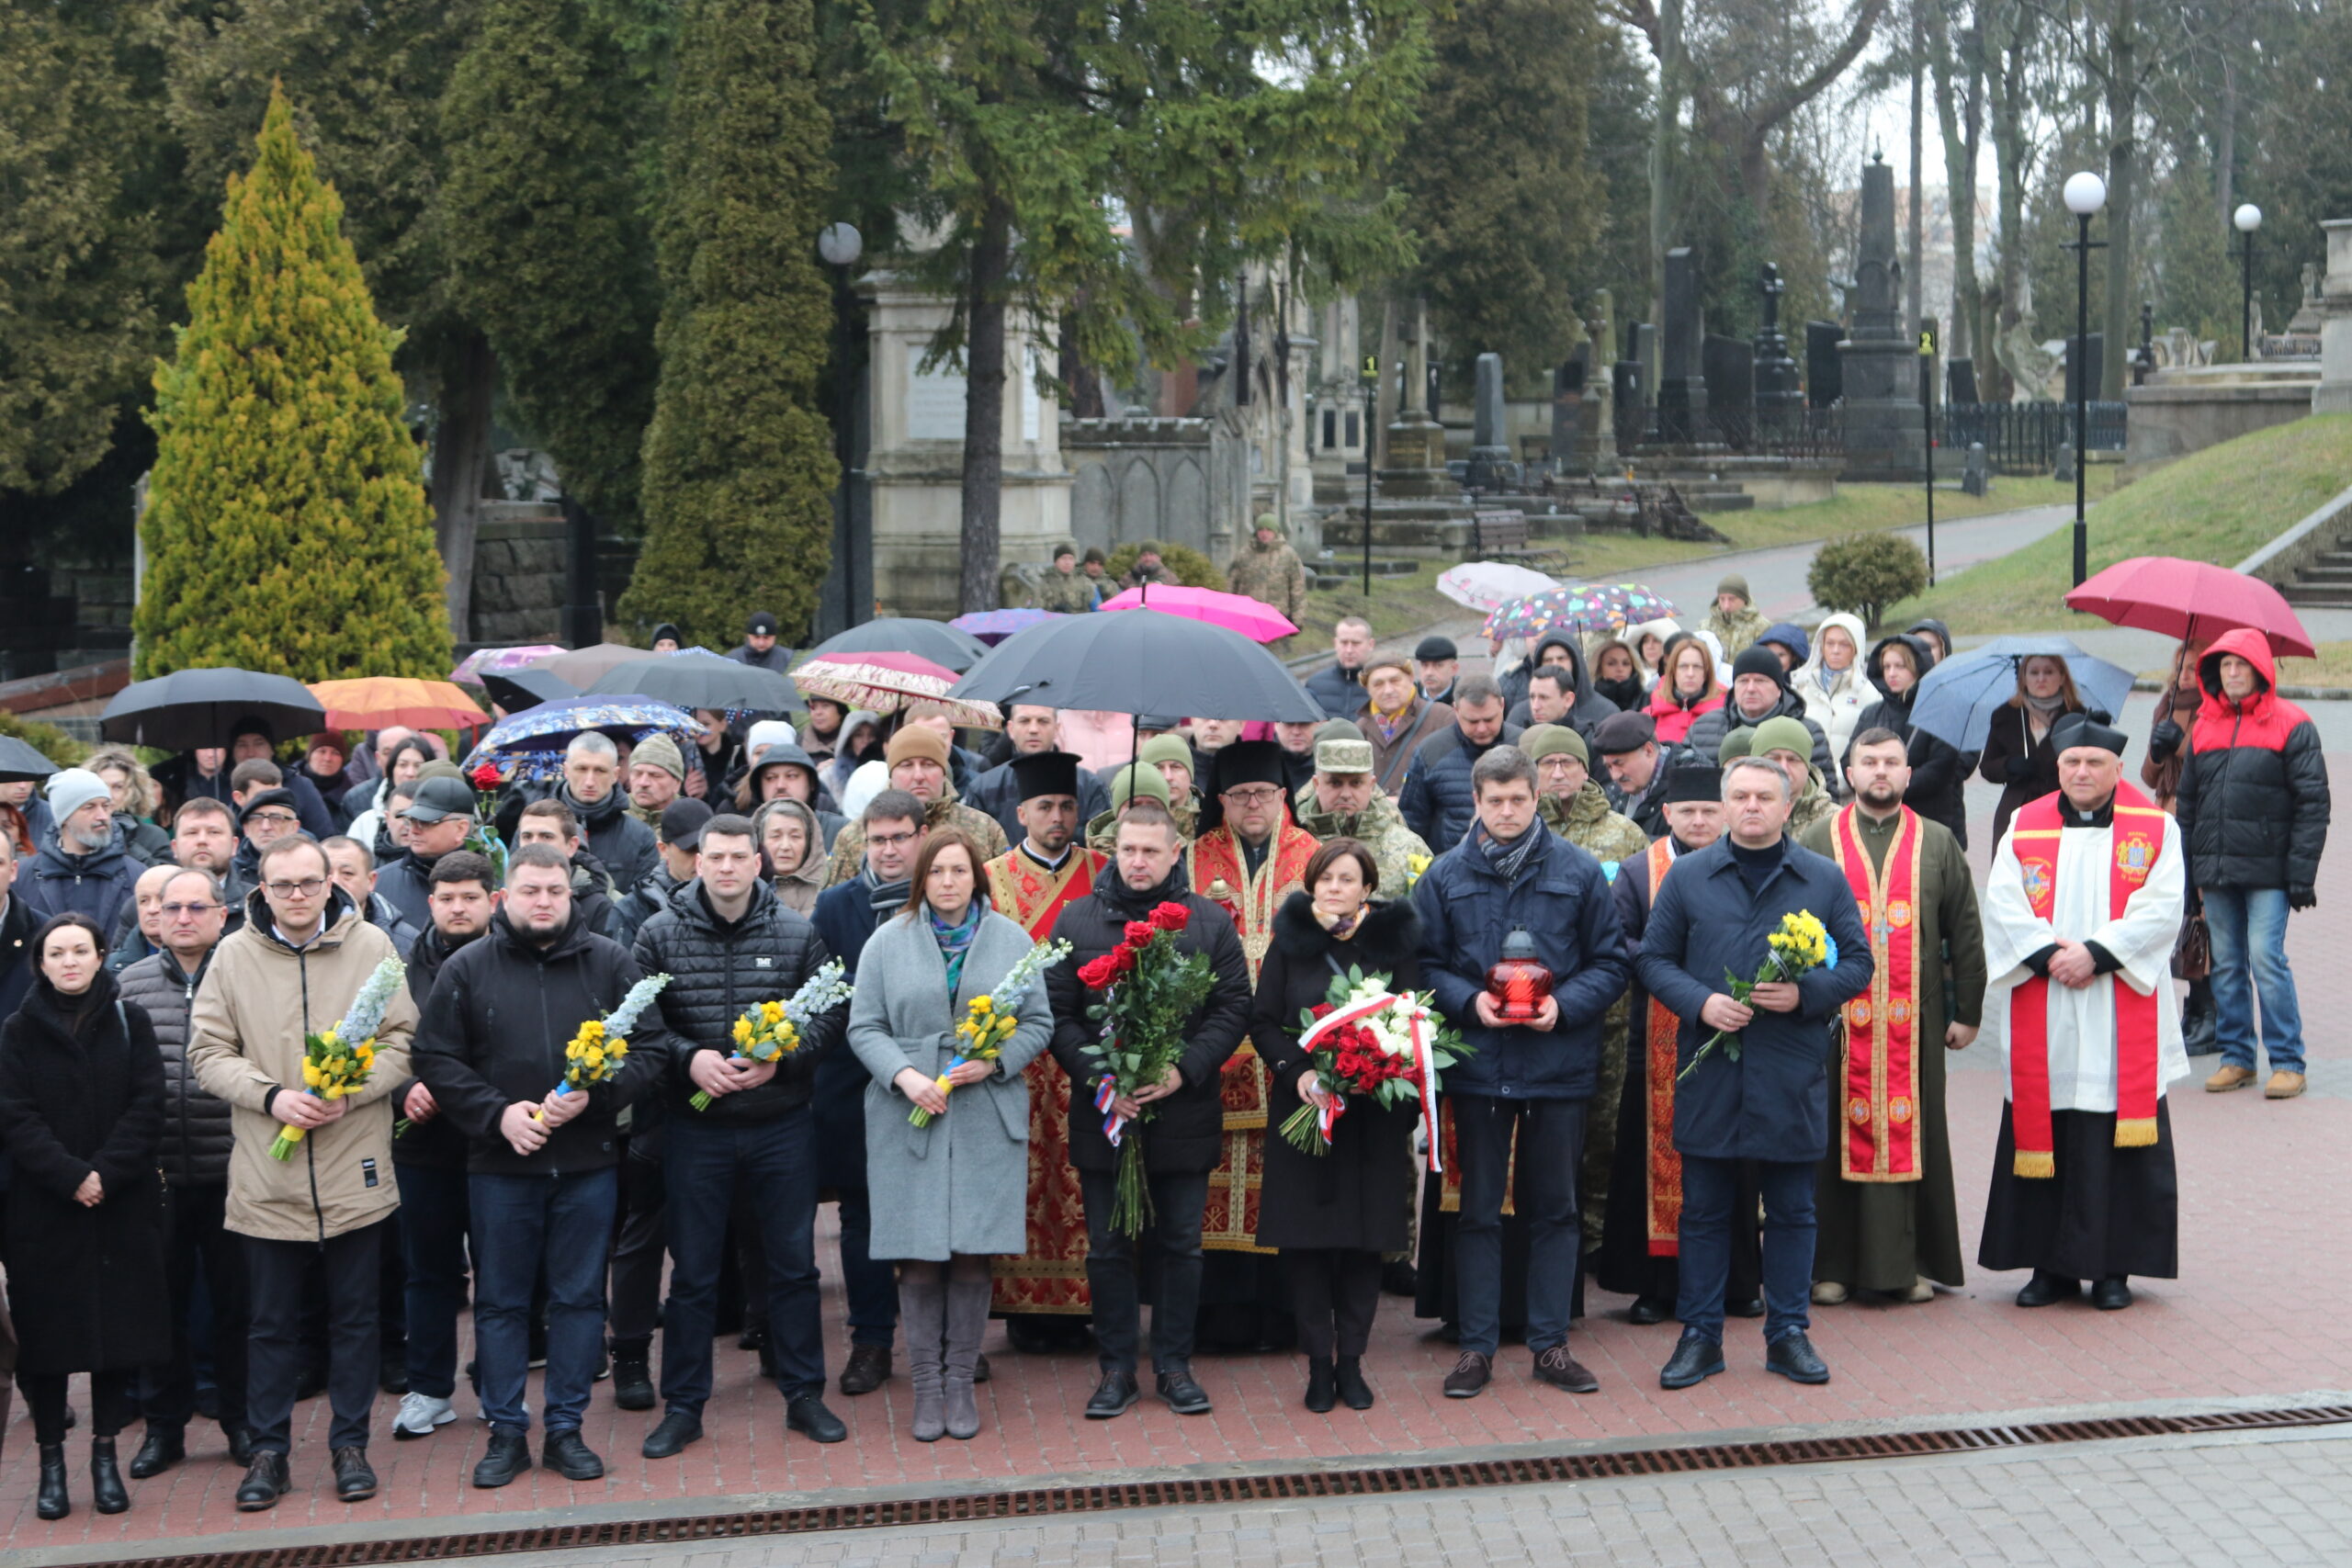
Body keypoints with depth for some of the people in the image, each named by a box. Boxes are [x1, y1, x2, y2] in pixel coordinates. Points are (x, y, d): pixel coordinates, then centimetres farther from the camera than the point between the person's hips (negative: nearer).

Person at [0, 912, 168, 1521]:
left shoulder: (129, 1022, 4)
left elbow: (147, 1106, -3)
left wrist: (105, 1174, -14)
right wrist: (69, 1177, -16)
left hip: (122, 1206, 1)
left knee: (119, 1329, 2)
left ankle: (105, 1455, 12)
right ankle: (51, 1463, 8)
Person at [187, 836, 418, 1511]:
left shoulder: (371, 946, 0)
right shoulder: (234, 954, 1)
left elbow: (402, 1041, 1)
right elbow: (208, 1052, 1)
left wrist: (350, 1092, -15)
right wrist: (271, 1096, -14)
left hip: (354, 1173, 0)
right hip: (267, 1176, 0)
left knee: (355, 1315, 9)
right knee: (272, 1321, 8)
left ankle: (350, 1444, 21)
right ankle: (268, 1450, 19)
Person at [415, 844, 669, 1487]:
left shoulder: (610, 963, 3)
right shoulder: (467, 969, 1)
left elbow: (650, 1049, 2)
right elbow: (436, 1061, 0)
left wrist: (593, 1095, -14)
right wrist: (497, 1114, -13)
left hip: (588, 1164, 1)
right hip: (499, 1167, 0)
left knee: (580, 1297, 6)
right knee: (500, 1301, 6)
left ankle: (565, 1428, 17)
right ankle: (506, 1432, 16)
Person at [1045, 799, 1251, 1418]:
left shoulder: (1210, 923, 3)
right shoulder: (1076, 921, 3)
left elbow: (1233, 1008, 0)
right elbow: (1057, 1014, 0)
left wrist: (1185, 1070, -14)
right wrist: (1097, 1078, -14)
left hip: (1184, 1112, 0)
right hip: (1102, 1114, 0)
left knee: (1181, 1245, 8)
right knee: (1108, 1247, 6)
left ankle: (1174, 1365, 19)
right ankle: (1116, 1370, 16)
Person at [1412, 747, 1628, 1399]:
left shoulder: (1578, 871, 1)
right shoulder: (1445, 876, 3)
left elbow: (1610, 963, 2)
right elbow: (1424, 965, 3)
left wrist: (1566, 1005, -14)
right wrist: (1468, 1001, -15)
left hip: (1558, 1065, 0)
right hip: (1477, 1066, 0)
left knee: (1555, 1209, 8)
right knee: (1478, 1210, 6)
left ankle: (1550, 1343, 16)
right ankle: (1476, 1346, 13)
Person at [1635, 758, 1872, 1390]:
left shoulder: (1824, 879, 6)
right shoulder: (1688, 877, 5)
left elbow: (1857, 961, 6)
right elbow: (1653, 958, 6)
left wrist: (1805, 993, -12)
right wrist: (1701, 1002, -11)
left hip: (1792, 1071, 0)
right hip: (1708, 1070, 0)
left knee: (1791, 1210, 7)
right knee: (1704, 1209, 5)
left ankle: (1788, 1332, 17)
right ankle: (1700, 1335, 13)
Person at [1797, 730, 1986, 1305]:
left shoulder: (1937, 845, 9)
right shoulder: (1817, 844, 7)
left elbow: (1965, 934, 10)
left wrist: (1968, 1012, 6)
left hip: (1914, 1021, 1)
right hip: (1835, 1018, -1)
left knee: (1912, 1132, 3)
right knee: (1839, 1135, 1)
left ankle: (1912, 1263, 11)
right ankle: (1833, 1265, 8)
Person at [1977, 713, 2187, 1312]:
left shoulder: (2156, 830, 5)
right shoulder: (2024, 828, 9)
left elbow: (2159, 911, -5)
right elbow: (2003, 903, -1)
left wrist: (2096, 954, -16)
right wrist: (2049, 954, -15)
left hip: (2122, 1017, -2)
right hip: (2041, 1022, 2)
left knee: (2117, 1143, -1)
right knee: (2045, 1137, 3)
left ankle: (2112, 1267, 8)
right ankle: (2051, 1265, 11)